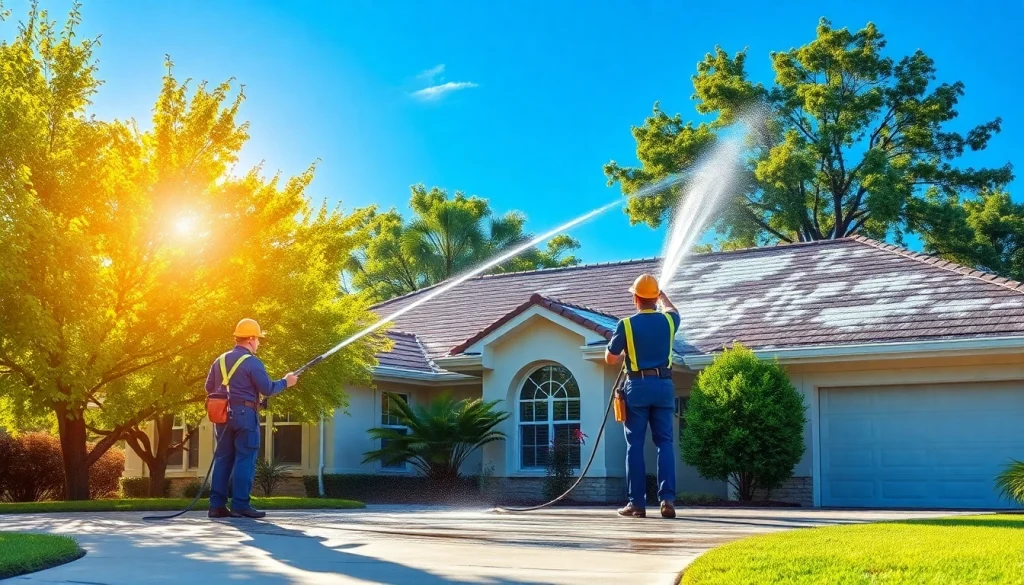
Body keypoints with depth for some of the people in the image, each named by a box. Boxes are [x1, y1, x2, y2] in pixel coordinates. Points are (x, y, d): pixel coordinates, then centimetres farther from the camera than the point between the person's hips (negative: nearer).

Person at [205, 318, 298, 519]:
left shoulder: (220, 360, 13)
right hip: (244, 414, -7)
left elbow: (209, 387, 17)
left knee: (223, 458, 9)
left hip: (223, 414, 7)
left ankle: (217, 505, 7)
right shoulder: (252, 362, -9)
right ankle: (240, 504, -6)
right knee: (245, 459, -3)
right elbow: (267, 389, -12)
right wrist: (285, 382, 4)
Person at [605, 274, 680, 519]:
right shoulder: (668, 321, 4)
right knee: (664, 443, 6)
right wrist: (662, 295, 48)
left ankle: (637, 503, 2)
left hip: (637, 386, -2)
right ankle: (667, 498, -4)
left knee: (635, 445, 2)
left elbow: (610, 358, 1)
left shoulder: (626, 324, -6)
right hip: (663, 385, 3)